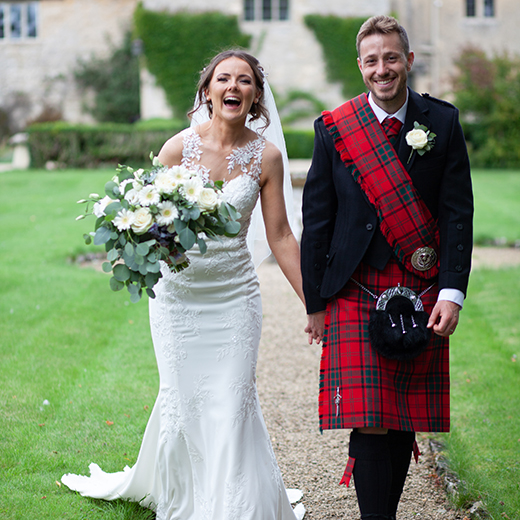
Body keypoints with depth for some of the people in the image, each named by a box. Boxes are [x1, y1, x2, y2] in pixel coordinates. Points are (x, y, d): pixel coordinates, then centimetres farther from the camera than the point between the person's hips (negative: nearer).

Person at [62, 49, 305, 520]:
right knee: (182, 399, 5)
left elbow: (280, 236, 0)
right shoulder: (179, 147, -6)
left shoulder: (266, 156, -4)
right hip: (178, 292, 0)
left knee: (231, 404, -3)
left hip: (235, 295, 0)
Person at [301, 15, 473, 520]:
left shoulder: (442, 122, 3)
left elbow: (458, 213, 2)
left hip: (422, 297, 1)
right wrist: (315, 303, 3)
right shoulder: (333, 129, 2)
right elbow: (316, 221, 5)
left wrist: (452, 292, -7)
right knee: (368, 424, -9)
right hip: (356, 293, -1)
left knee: (408, 424, 6)